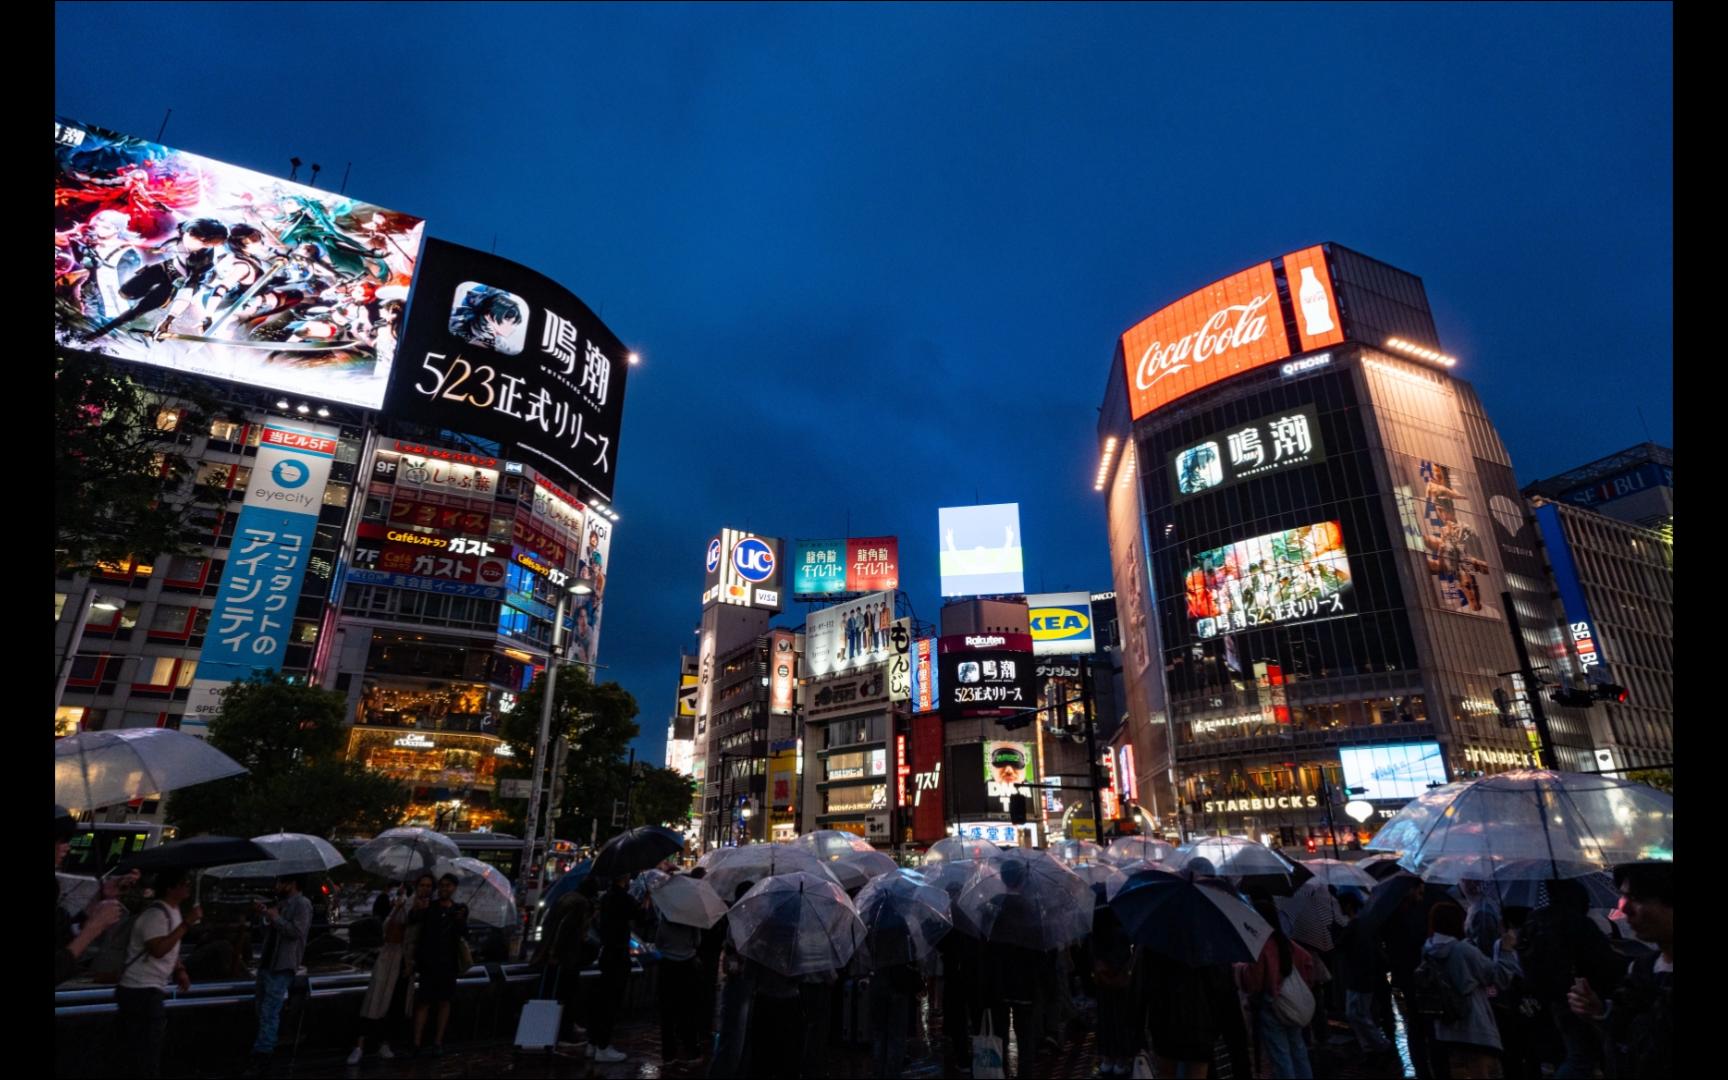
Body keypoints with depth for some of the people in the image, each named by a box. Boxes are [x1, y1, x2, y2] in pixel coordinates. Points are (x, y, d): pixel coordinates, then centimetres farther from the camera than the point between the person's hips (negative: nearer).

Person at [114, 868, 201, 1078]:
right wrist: (186, 924, -30)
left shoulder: (173, 911, 10)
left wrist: (180, 970, 6)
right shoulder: (155, 914, -21)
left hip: (150, 990, 10)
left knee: (147, 1052, 19)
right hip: (140, 991, -10)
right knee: (146, 1055, -5)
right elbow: (158, 950, -32)